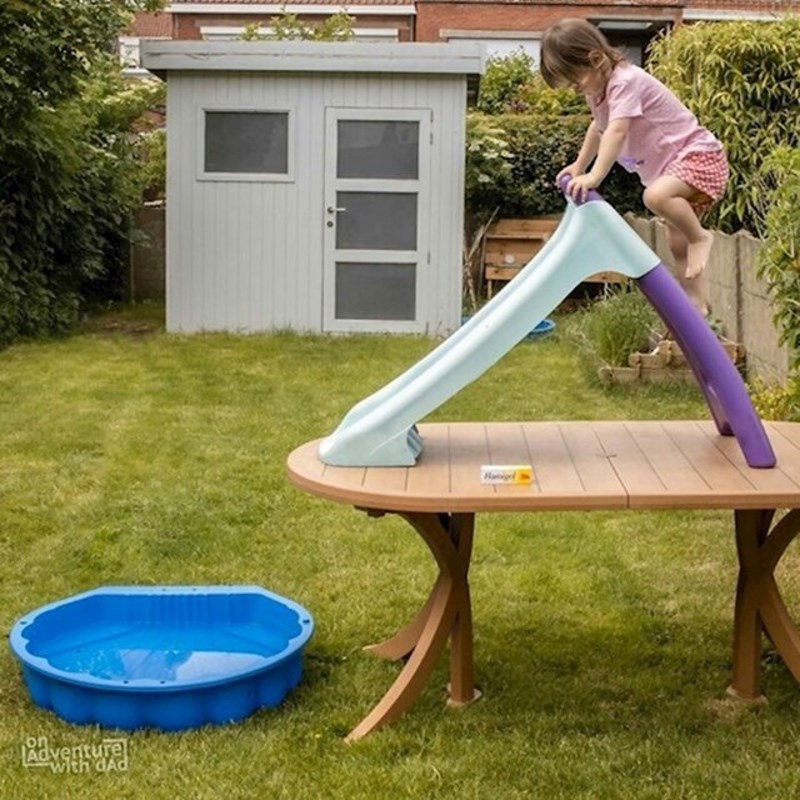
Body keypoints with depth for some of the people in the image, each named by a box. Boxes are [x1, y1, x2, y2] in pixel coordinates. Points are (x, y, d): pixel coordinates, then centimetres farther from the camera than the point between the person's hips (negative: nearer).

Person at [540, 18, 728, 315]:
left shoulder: (626, 81, -23)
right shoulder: (598, 90, 7)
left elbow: (617, 131, -37)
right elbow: (598, 128, 27)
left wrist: (595, 176, -46)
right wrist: (579, 166, 23)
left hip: (698, 154, -10)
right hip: (671, 164, 11)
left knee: (656, 195, -37)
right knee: (677, 243, 12)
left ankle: (699, 237, -15)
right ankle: (695, 304, 20)